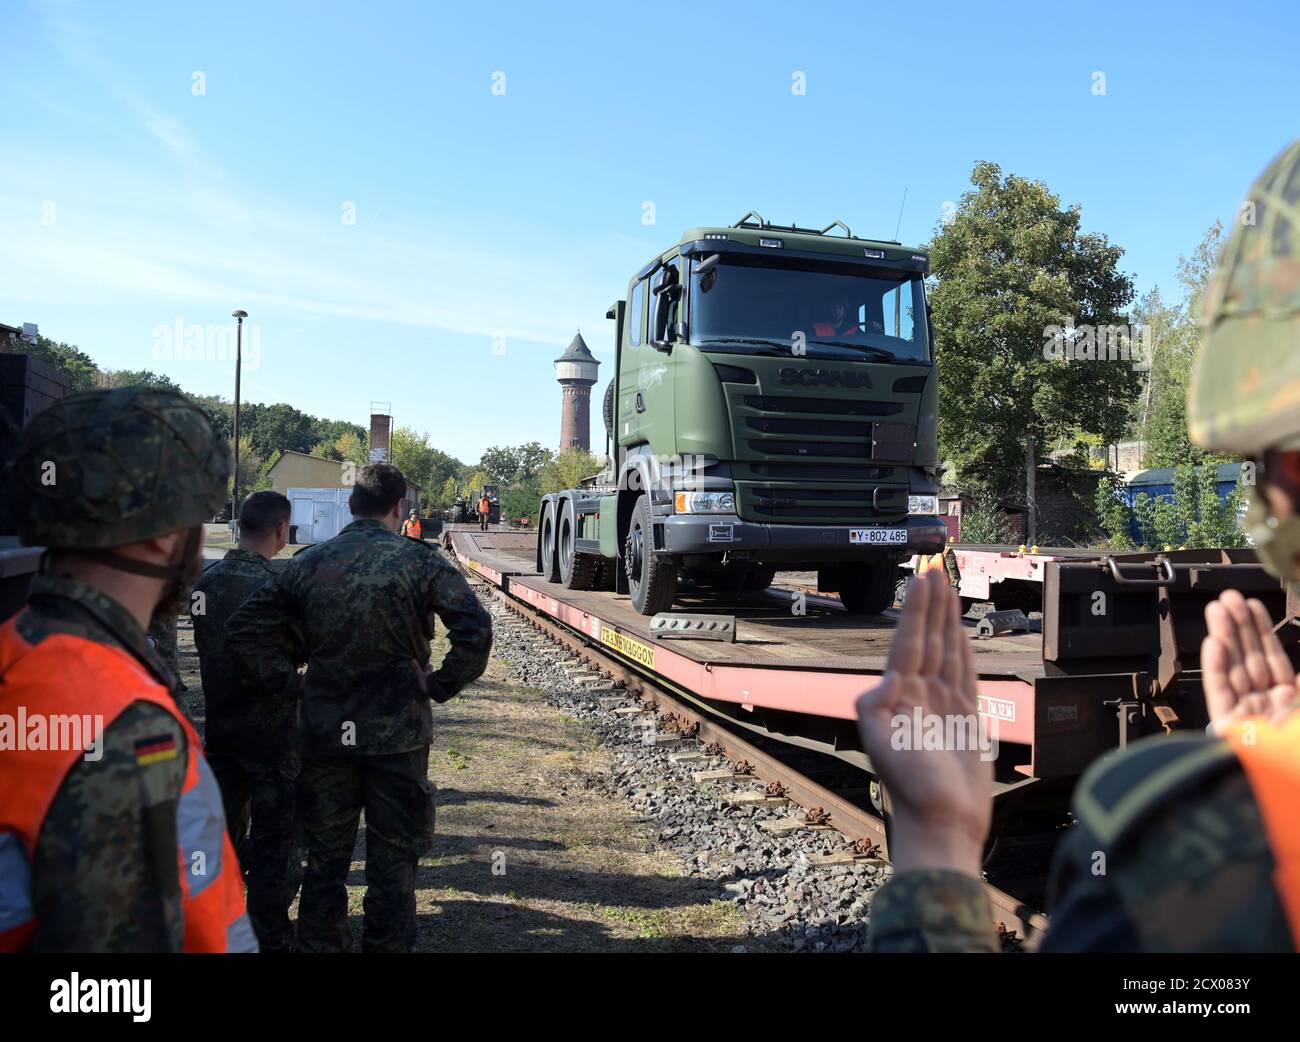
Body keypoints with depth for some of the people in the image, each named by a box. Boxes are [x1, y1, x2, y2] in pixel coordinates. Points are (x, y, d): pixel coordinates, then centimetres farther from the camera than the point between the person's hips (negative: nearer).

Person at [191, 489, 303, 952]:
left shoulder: (205, 582, -1)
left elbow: (210, 647, 8)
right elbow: (304, 650, -14)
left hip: (220, 727, 7)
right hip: (271, 734, -6)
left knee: (224, 830, 20)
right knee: (275, 838, 5)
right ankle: (271, 937, 13)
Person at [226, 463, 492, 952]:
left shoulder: (308, 562, 1)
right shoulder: (418, 560, -10)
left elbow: (246, 628, 0)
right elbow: (475, 629, -21)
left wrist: (289, 683, 4)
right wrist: (440, 686, -9)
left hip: (324, 733, 3)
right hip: (396, 733, -3)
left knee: (324, 857, 18)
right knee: (392, 860, 11)